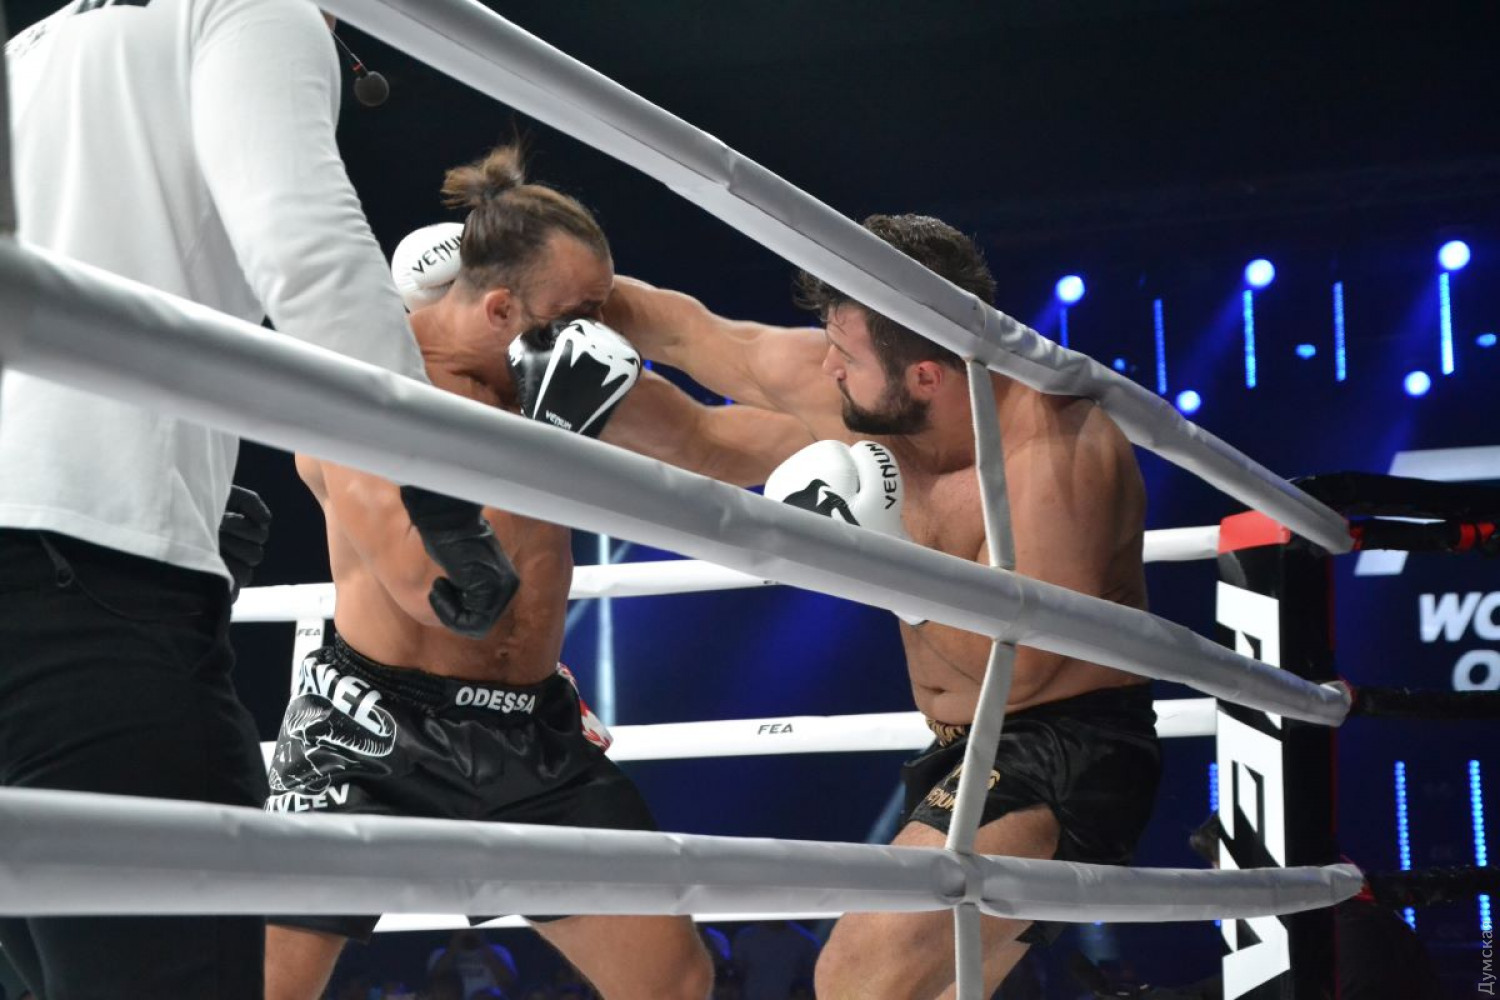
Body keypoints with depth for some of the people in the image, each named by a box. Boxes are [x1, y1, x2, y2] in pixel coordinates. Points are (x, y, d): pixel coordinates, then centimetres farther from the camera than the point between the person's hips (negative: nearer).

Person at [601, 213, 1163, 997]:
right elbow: (685, 330, 6)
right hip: (966, 754, 9)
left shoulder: (1055, 453, -26)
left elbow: (1014, 664, -25)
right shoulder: (835, 388, -6)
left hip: (1065, 755, -9)